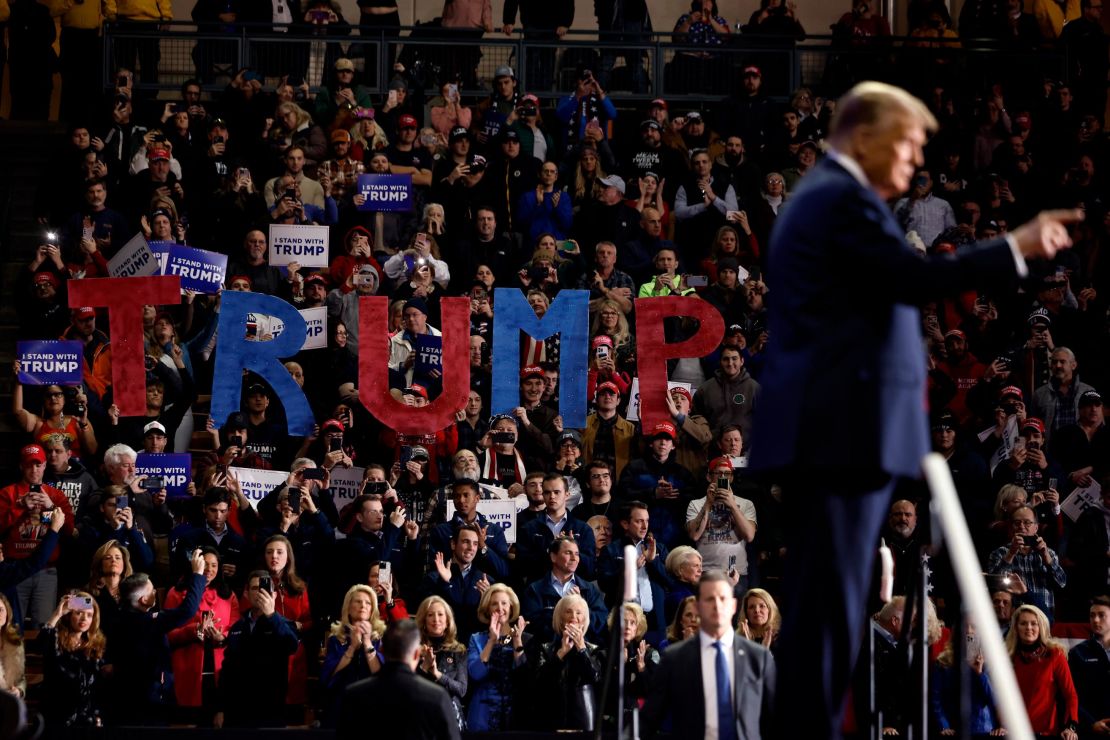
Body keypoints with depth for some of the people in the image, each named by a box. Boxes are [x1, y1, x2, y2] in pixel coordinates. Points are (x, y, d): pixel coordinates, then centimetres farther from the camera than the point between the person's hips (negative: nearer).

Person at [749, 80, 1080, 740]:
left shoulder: (818, 197, 22)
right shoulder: (846, 198, -10)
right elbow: (915, 279, -20)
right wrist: (1016, 248, -16)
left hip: (820, 426, 10)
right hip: (847, 426, -10)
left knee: (819, 591, 10)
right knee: (834, 592, -10)